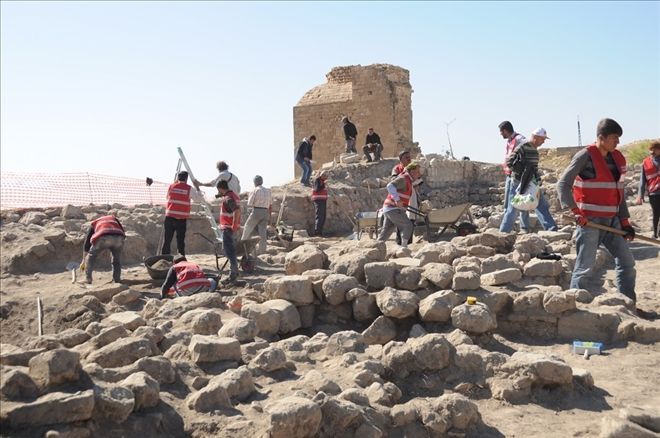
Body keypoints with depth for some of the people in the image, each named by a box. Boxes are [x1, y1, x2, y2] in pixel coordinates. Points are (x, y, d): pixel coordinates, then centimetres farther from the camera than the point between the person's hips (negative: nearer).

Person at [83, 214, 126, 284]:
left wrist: (84, 261, 44)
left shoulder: (94, 223, 37)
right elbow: (122, 231, 28)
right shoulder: (113, 218, 40)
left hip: (103, 238, -1)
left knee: (91, 256, 24)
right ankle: (117, 279, 24)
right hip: (118, 237, 1)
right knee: (117, 256, 29)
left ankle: (88, 279, 17)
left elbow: (87, 242, 38)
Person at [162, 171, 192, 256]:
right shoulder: (189, 189, -2)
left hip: (169, 217, 2)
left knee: (167, 240, 8)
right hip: (181, 218, -2)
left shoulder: (171, 186, 6)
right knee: (180, 241, 2)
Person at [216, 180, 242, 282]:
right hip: (228, 227, 11)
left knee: (228, 250, -8)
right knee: (228, 249, 20)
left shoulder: (228, 198, -17)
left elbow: (237, 211, -31)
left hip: (228, 227, -11)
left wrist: (234, 225, -26)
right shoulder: (233, 195, 14)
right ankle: (235, 270, 26)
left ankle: (233, 273, -7)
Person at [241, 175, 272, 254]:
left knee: (247, 228, 11)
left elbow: (249, 204, -4)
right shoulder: (268, 191, 12)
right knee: (263, 231, 5)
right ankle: (262, 249, 4)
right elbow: (271, 206, 14)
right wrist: (269, 216, 19)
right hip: (265, 212, 5)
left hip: (256, 211, -5)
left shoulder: (255, 190, -5)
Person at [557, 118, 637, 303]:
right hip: (590, 220, -7)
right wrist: (575, 211, -23)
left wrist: (625, 221, 14)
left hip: (611, 220, 8)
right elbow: (563, 184, -14)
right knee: (585, 268, -4)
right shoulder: (586, 156, -11)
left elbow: (619, 193, 17)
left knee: (627, 262, 11)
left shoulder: (618, 158, 11)